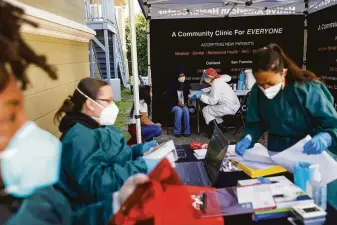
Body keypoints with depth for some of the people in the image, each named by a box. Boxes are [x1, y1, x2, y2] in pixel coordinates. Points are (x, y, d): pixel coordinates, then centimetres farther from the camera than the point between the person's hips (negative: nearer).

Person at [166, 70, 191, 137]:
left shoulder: (185, 85, 10)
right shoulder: (172, 84, -4)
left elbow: (187, 96, 16)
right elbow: (169, 97, -7)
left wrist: (185, 102, -4)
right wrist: (177, 102, -18)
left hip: (183, 104, 3)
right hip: (173, 104, -3)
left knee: (186, 110, -29)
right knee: (179, 110, -34)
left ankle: (187, 131, -23)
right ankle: (177, 132, -26)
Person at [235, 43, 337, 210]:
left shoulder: (307, 88, -23)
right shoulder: (257, 92, -11)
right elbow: (256, 123, 0)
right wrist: (248, 138, -20)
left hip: (309, 153, -3)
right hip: (277, 154, 3)